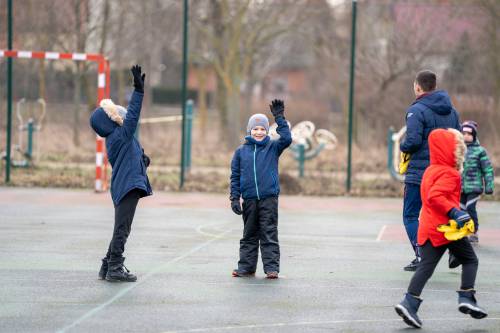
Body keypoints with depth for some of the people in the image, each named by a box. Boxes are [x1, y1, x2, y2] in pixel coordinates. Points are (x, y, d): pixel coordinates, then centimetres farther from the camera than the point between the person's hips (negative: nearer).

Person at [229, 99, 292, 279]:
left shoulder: (273, 147, 4)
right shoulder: (241, 151, 7)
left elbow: (287, 139, -14)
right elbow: (235, 176, 7)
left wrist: (279, 118, -14)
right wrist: (235, 198, 0)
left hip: (269, 198, -2)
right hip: (249, 199, 2)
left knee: (269, 234, -2)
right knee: (249, 235, 10)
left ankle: (271, 268, -1)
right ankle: (246, 266, 15)